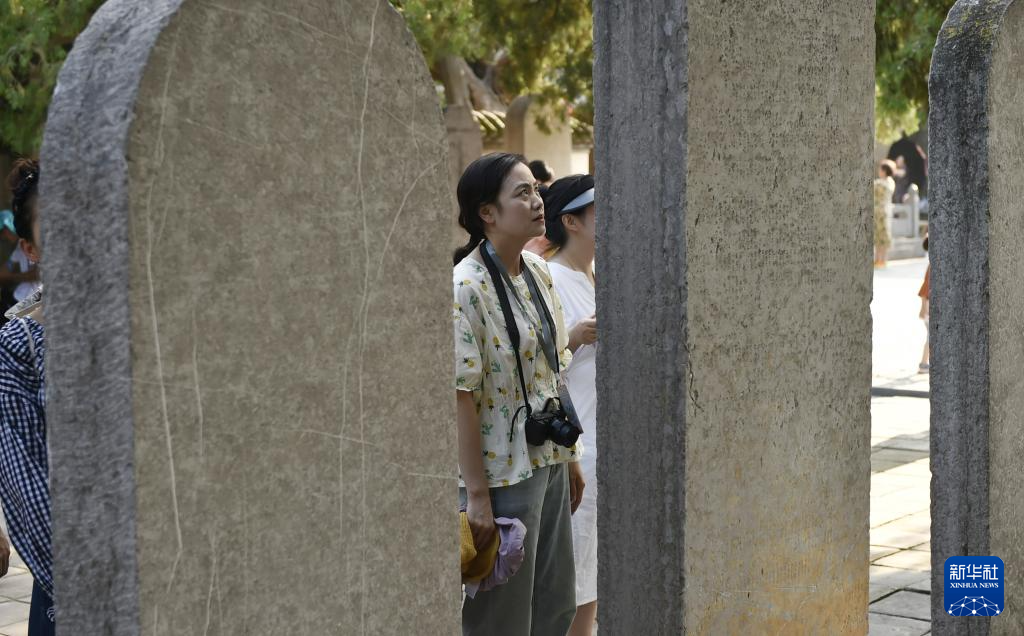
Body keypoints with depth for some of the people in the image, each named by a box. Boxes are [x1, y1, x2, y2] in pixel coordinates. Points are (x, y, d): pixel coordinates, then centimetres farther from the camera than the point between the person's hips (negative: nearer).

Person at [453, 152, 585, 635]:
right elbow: (462, 396, -20)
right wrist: (477, 495, -20)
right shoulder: (467, 287, -18)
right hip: (503, 472, -8)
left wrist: (570, 455, 15)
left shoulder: (538, 271, 6)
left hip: (549, 464, 8)